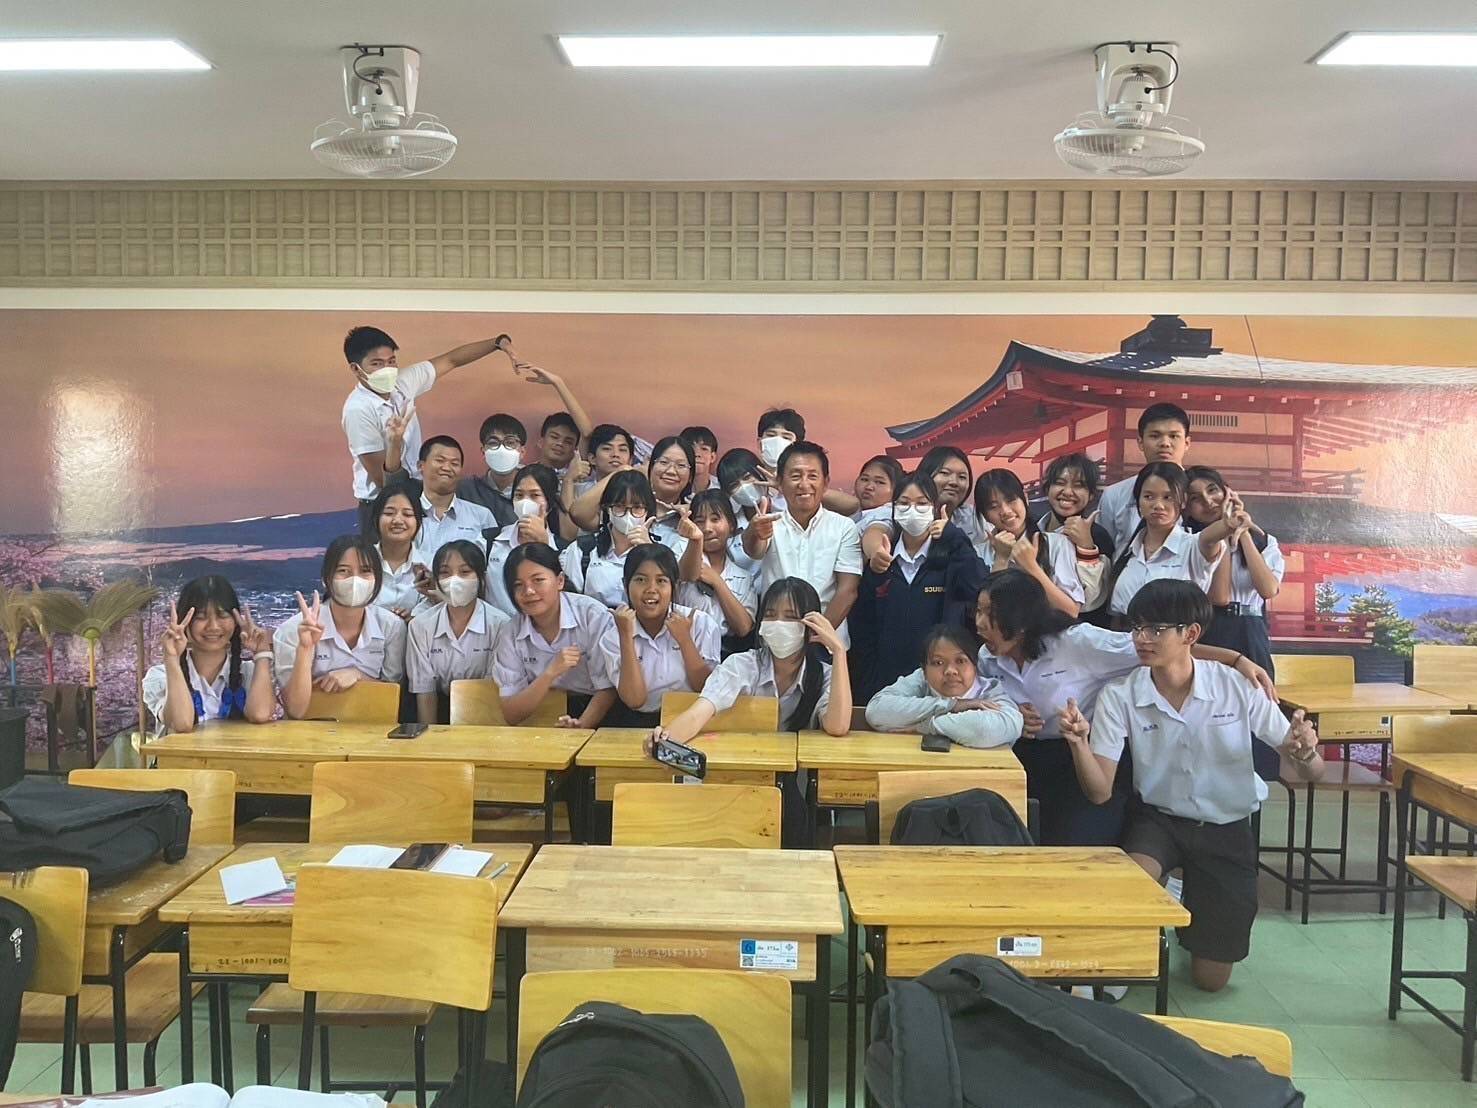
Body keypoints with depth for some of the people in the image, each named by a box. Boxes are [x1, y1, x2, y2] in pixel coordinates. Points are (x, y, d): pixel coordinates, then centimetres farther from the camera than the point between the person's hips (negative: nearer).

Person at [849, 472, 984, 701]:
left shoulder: (949, 556, 2)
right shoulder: (881, 560, 7)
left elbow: (977, 589, -18)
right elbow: (861, 624, 8)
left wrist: (954, 538, -16)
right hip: (885, 678, 2)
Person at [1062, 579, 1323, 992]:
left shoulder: (1238, 688, -13)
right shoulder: (1119, 696, -13)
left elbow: (1310, 771, -8)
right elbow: (1100, 791, -17)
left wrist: (1304, 753, -33)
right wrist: (1078, 742, -36)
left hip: (1226, 829, 0)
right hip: (1157, 819, 0)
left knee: (1210, 978, 6)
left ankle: (1193, 910, 39)